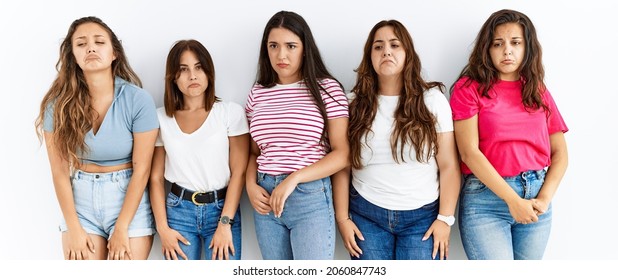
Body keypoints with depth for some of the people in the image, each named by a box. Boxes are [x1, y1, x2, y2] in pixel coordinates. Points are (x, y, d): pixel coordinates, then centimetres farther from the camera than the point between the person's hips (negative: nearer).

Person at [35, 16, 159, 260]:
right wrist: (73, 227, -4)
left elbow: (141, 168, -10)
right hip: (80, 201, 2)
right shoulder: (59, 103, -5)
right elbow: (59, 170, -1)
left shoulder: (138, 100, -12)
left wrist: (121, 228, -10)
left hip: (130, 198, -2)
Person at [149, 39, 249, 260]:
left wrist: (225, 224, -11)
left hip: (221, 208, -1)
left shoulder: (231, 113, -2)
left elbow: (239, 172, -6)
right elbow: (156, 177, 5)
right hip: (178, 210, 2)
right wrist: (163, 228, -2)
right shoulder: (161, 118, 4)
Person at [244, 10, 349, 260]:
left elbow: (342, 153, -6)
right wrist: (251, 186, -2)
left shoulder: (327, 89, -4)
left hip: (311, 198, -4)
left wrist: (294, 179, -15)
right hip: (266, 198, 4)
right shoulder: (258, 94, 10)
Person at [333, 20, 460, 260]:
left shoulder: (432, 99, -1)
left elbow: (449, 166, -2)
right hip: (366, 215, 1)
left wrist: (445, 218, -6)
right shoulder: (355, 103, 3)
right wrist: (342, 218, 0)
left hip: (422, 216, -1)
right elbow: (342, 166, 4)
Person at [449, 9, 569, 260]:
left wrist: (544, 198, -5)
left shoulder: (539, 92, 12)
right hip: (486, 198, -4)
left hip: (535, 196, 5)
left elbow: (560, 152, 11)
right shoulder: (468, 88, -2)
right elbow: (469, 152, -11)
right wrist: (512, 199, -14)